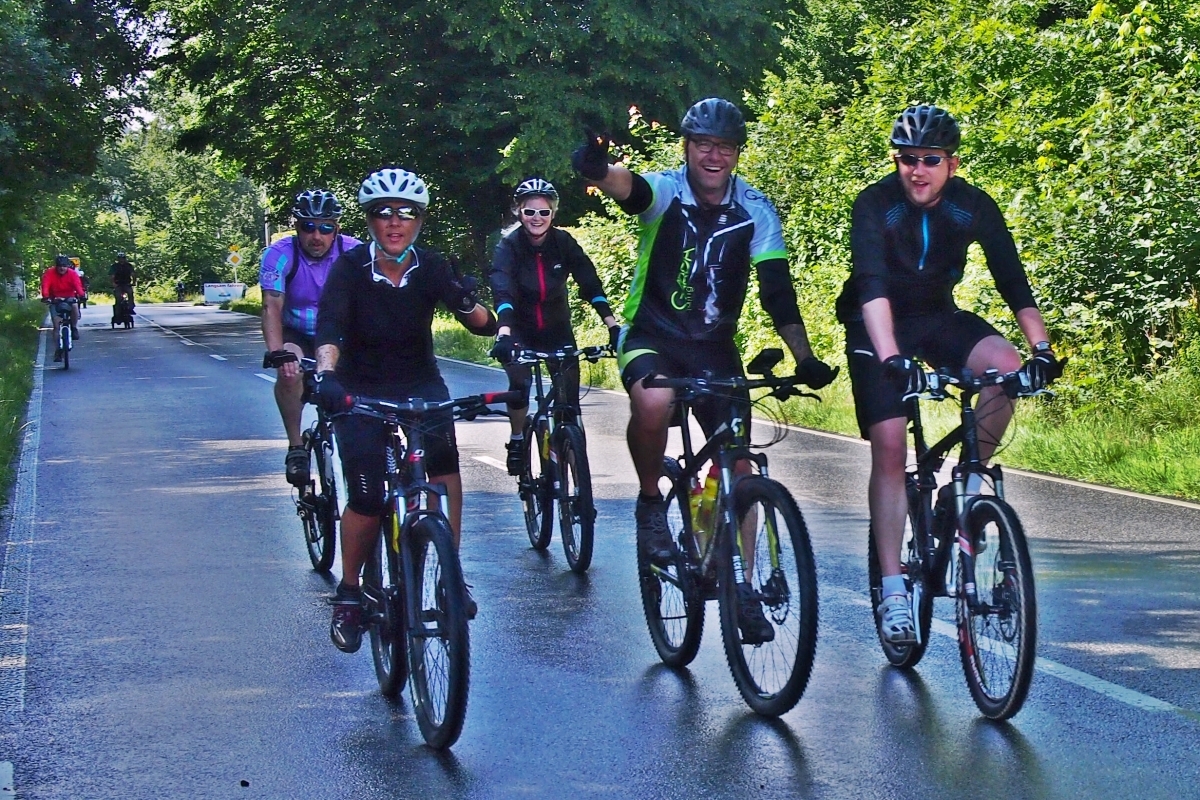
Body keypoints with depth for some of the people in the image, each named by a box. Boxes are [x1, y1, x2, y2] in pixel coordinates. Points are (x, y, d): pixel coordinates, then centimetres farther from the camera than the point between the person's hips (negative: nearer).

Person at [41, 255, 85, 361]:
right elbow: (45, 285, -30)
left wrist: (81, 295, -50)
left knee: (75, 306, -35)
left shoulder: (72, 274, -15)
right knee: (56, 326, -6)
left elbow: (78, 285, -29)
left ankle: (74, 327, -9)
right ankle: (57, 351, 2)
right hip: (55, 300, 0)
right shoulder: (49, 273, -16)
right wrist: (45, 296, -49)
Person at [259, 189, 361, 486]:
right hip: (297, 335, -2)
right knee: (290, 370, -32)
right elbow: (272, 308, -28)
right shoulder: (279, 255, -19)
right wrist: (277, 354, -45)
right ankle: (296, 447, -17)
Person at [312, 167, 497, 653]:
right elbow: (330, 326, -31)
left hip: (420, 383, 2)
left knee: (444, 457, -27)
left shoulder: (430, 268, -11)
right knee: (367, 497, -15)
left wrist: (469, 305, -43)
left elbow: (483, 325, -19)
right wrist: (325, 375, -51)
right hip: (360, 391, -1)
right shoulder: (351, 268, -16)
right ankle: (349, 593, 9)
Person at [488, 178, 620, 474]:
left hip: (557, 330, 2)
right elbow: (502, 291, -33)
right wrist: (504, 335, -50)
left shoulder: (563, 243, -13)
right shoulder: (509, 247, -19)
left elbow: (591, 285, -18)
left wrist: (613, 326, -30)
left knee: (569, 399, -7)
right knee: (520, 384, -23)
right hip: (521, 331, -2)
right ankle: (517, 439, 3)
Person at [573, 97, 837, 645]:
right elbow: (627, 187, -37)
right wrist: (599, 169, -62)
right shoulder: (666, 191, -13)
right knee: (654, 400, -36)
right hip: (652, 336, -3)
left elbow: (777, 289, -11)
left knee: (738, 463, -4)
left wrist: (804, 357, -23)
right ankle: (650, 503, -10)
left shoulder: (755, 210, -7)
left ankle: (742, 585, 10)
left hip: (715, 346, 3)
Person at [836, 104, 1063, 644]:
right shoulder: (875, 205, -21)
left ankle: (969, 481, -6)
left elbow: (1012, 281, -16)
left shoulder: (974, 207, -12)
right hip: (878, 328, -3)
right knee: (890, 447, -14)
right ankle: (893, 589, -11)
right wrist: (890, 358, -48)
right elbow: (872, 286, -34)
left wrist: (1041, 349, -29)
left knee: (1006, 366, -27)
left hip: (938, 317, 3)